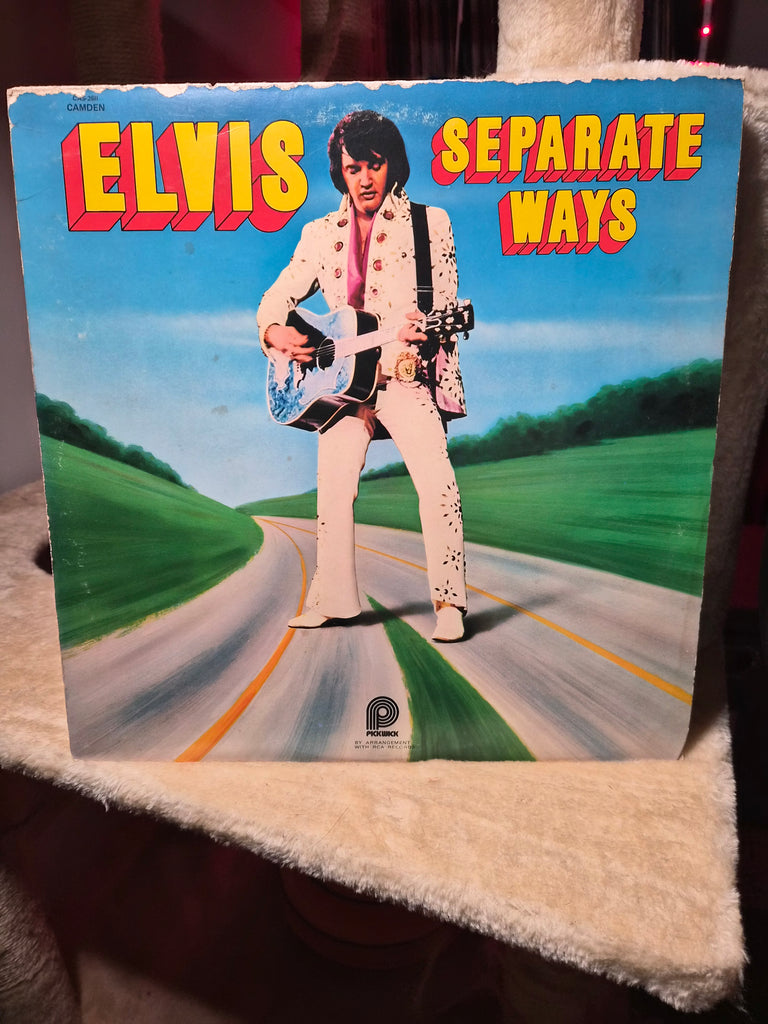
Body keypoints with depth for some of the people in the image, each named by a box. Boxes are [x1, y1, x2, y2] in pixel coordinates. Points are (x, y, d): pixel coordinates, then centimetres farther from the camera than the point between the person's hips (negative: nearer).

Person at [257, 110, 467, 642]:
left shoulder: (429, 223, 7)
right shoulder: (321, 234, 16)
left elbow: (446, 304, 0)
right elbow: (276, 300, 16)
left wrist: (425, 328, -23)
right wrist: (276, 333, -7)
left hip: (407, 373, -3)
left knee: (437, 482, -20)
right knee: (333, 489, 1)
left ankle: (450, 603, -9)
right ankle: (332, 600, 17)